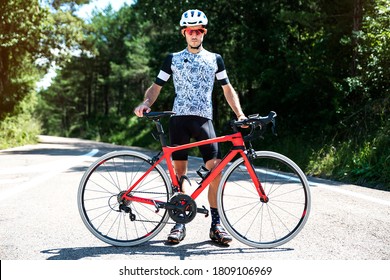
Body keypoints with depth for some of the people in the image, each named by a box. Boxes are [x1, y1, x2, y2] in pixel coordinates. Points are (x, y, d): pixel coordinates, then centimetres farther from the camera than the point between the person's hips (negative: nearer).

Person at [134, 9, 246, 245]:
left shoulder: (215, 59, 14)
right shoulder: (173, 59, 12)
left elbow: (228, 89, 15)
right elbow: (156, 86, 10)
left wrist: (240, 114, 4)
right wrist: (146, 103, -10)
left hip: (204, 119, 0)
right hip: (179, 119, 0)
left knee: (217, 170, -12)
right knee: (179, 170, -2)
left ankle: (216, 224, -2)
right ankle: (180, 222, 7)